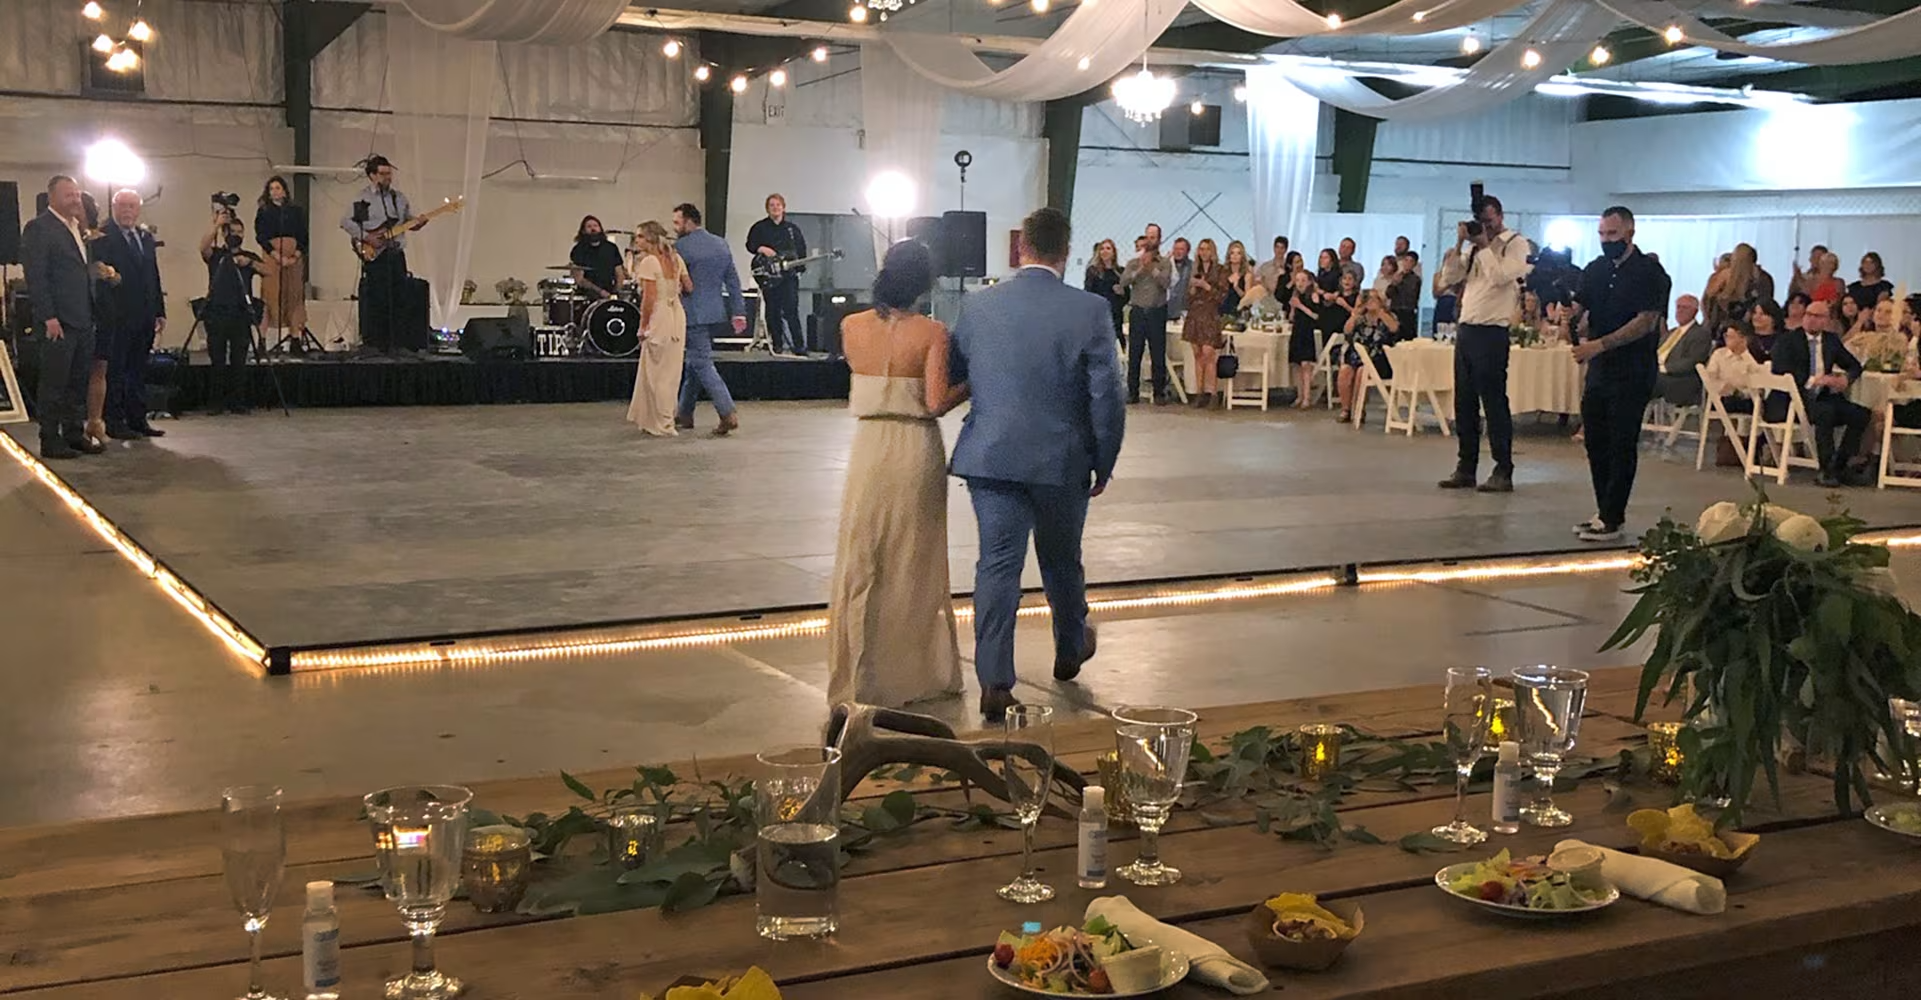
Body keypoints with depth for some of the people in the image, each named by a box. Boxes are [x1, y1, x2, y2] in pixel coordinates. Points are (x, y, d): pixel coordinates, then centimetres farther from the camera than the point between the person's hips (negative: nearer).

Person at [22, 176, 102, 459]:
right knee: (54, 384, -1)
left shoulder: (78, 228, 16)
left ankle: (75, 434, 21)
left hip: (83, 319, 8)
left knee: (79, 382, 13)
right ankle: (50, 441, 5)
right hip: (59, 321, -8)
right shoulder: (38, 228, -8)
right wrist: (49, 317, -18)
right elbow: (35, 276, -14)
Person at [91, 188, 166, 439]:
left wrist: (160, 312, 15)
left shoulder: (146, 238, 16)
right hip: (116, 317, -7)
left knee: (138, 370, 12)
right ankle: (113, 422, 4)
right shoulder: (103, 238, -6)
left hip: (144, 316, 7)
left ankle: (138, 419, 18)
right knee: (114, 370, -1)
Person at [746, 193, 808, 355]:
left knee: (791, 311, -9)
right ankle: (777, 345, 8)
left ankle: (799, 346, -10)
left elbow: (802, 249, 13)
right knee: (773, 311, 2)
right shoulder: (760, 227, 10)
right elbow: (750, 244, 4)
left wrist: (799, 266, -3)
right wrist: (762, 249, -15)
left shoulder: (792, 228, 13)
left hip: (789, 275, 0)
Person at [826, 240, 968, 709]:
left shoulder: (852, 327, -3)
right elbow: (936, 403, -16)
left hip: (869, 449, 2)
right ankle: (916, 672, 20)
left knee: (861, 564, 13)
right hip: (916, 451, -2)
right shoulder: (932, 333, -12)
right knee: (914, 564, 11)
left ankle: (859, 677, 17)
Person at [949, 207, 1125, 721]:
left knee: (997, 563, 4)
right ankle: (1070, 650, 41)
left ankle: (994, 682, 0)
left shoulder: (978, 305, -3)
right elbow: (1107, 397, -9)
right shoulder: (1089, 311, -10)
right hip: (1062, 461, -1)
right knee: (1062, 560, 19)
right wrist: (1104, 464, 3)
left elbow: (949, 375, 8)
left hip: (990, 457, 1)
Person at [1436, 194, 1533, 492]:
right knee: (1464, 403, 10)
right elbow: (1447, 279, 10)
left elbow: (1500, 276, -20)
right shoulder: (1473, 246, 16)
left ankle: (1503, 473, 1)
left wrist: (1485, 244, -12)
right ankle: (1466, 469, 18)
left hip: (1491, 333, -7)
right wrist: (1459, 244, 1)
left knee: (1494, 402, -5)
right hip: (1465, 330, 7)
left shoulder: (1517, 244, -4)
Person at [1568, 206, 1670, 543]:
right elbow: (1578, 309, 7)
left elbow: (1646, 322, -17)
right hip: (1599, 371, 7)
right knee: (1595, 443, 9)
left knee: (1621, 447, -4)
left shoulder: (1649, 272, -8)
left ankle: (1612, 520, -1)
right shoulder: (1595, 270, 12)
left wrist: (1599, 345, -23)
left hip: (1632, 373, -7)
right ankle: (1603, 512, 18)